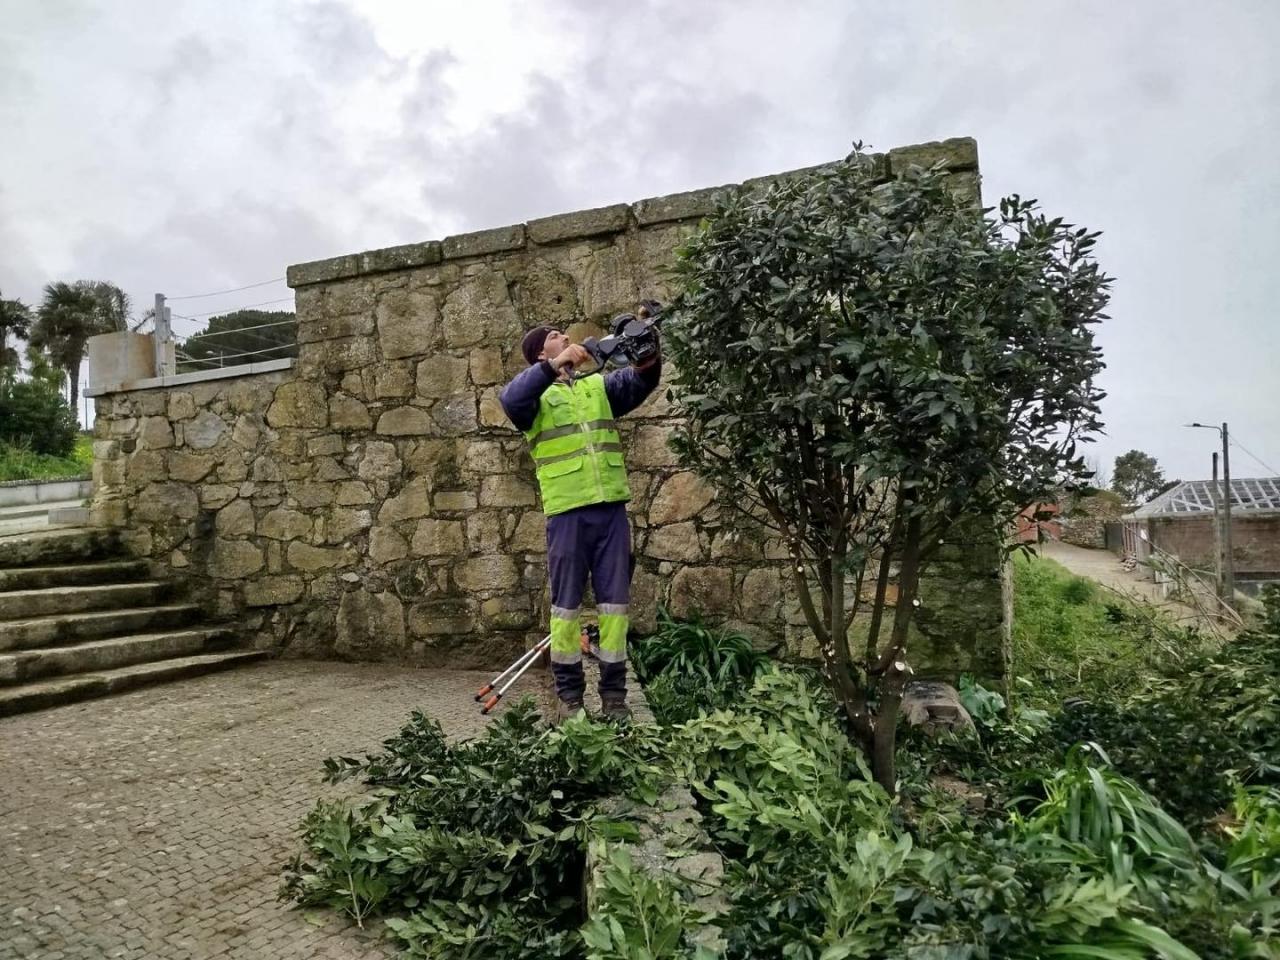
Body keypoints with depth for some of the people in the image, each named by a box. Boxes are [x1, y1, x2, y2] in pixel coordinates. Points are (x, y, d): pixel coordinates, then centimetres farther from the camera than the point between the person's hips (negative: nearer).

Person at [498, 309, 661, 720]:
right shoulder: (535, 396, 6)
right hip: (567, 512, -3)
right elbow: (509, 399, -17)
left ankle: (614, 693, 15)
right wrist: (555, 365, -22)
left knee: (615, 602, 5)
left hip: (611, 508, 4)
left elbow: (640, 381, 4)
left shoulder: (599, 385, 19)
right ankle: (569, 693, 15)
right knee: (566, 604, 4)